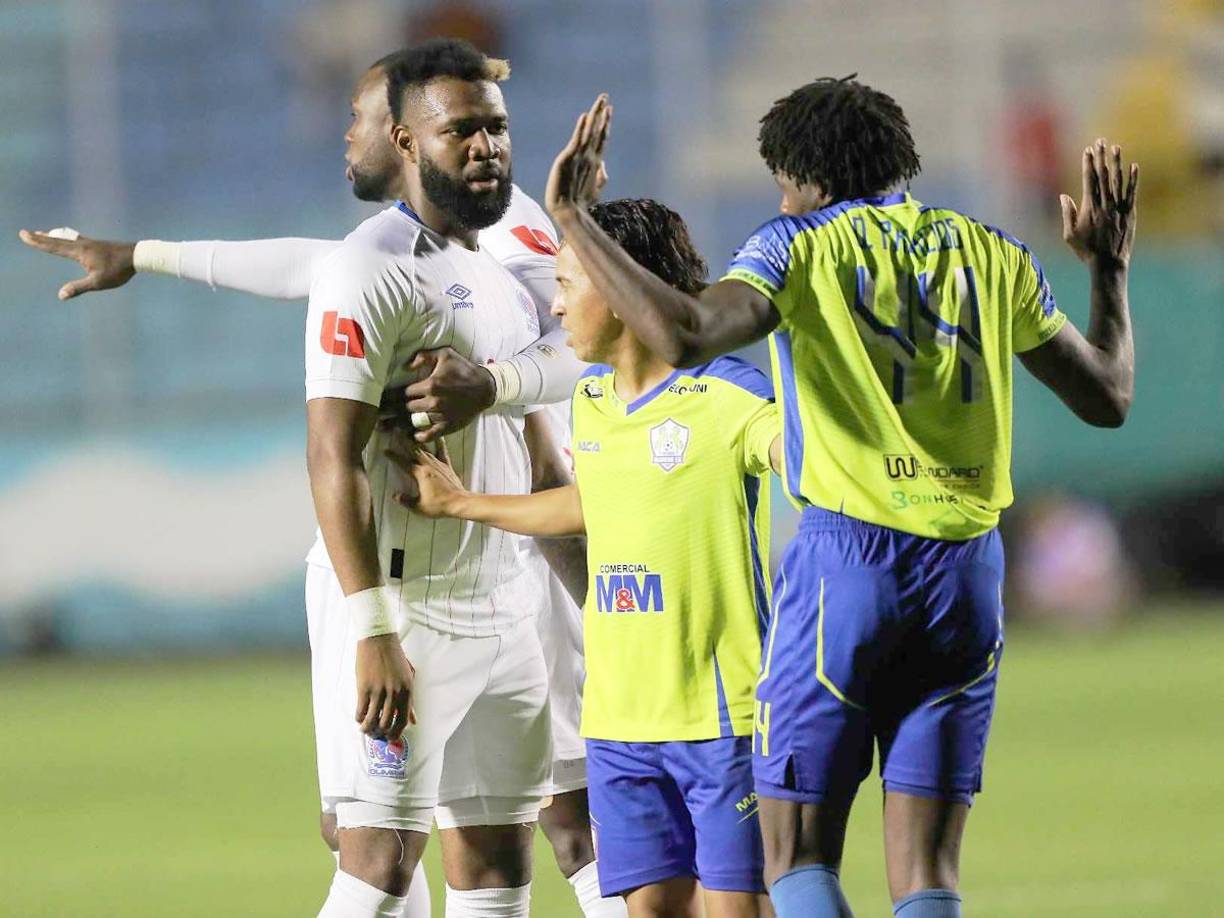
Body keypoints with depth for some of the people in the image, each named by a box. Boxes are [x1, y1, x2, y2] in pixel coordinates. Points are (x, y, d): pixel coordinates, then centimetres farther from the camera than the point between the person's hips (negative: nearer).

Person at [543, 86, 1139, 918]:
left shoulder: (801, 244, -1)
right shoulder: (992, 255, 12)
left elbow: (686, 336, -20)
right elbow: (1109, 397, 19)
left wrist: (573, 220, -10)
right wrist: (1110, 269, 34)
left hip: (847, 552, -4)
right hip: (968, 567, 4)